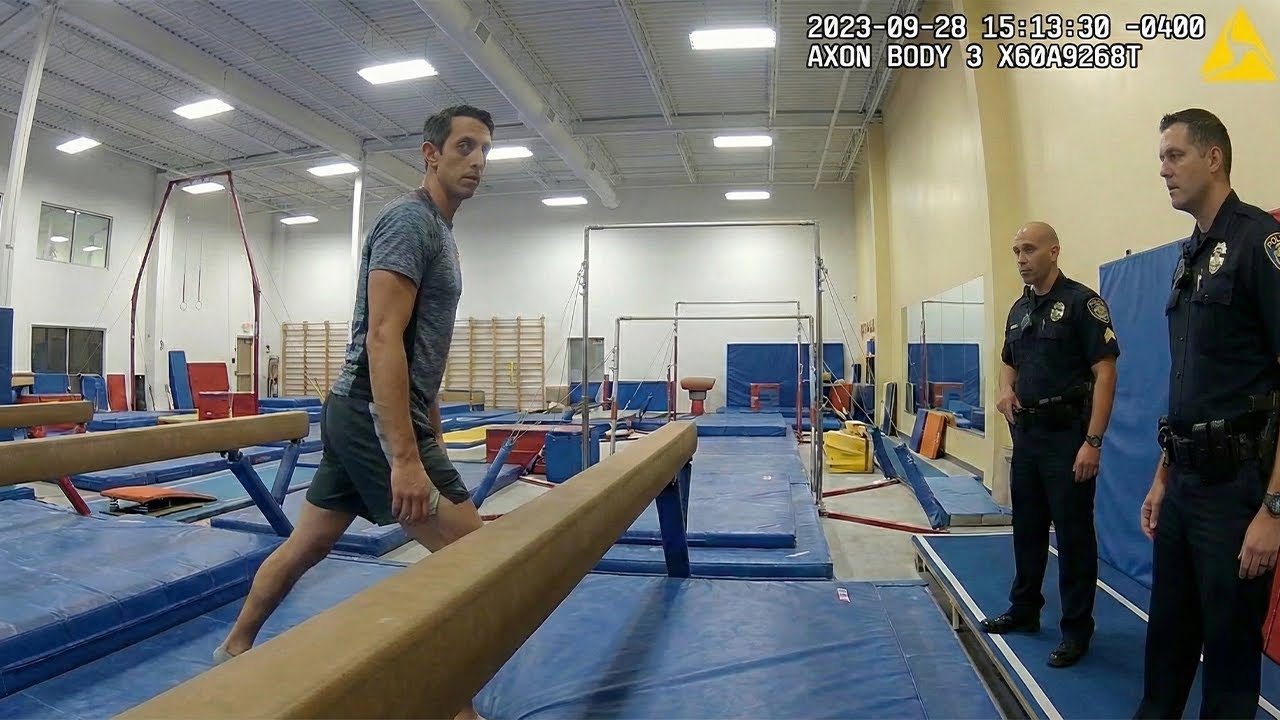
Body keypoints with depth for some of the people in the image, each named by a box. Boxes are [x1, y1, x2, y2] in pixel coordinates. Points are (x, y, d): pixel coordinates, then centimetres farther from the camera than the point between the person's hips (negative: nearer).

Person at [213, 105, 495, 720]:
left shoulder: (439, 230, 18)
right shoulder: (410, 219, -13)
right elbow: (383, 338, -24)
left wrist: (432, 434, 24)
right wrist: (405, 457, -29)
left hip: (358, 417, 10)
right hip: (376, 417, -10)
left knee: (309, 542, 22)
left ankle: (235, 651, 40)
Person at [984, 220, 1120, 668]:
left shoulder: (1082, 302, -11)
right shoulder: (1019, 309, 11)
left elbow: (1105, 372, -16)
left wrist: (1093, 441, -21)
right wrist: (1006, 390, 0)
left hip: (1067, 435, -7)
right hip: (1026, 432, 8)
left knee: (1073, 533, 2)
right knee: (1027, 527, 17)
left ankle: (1077, 630, 15)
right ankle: (1025, 610, 31)